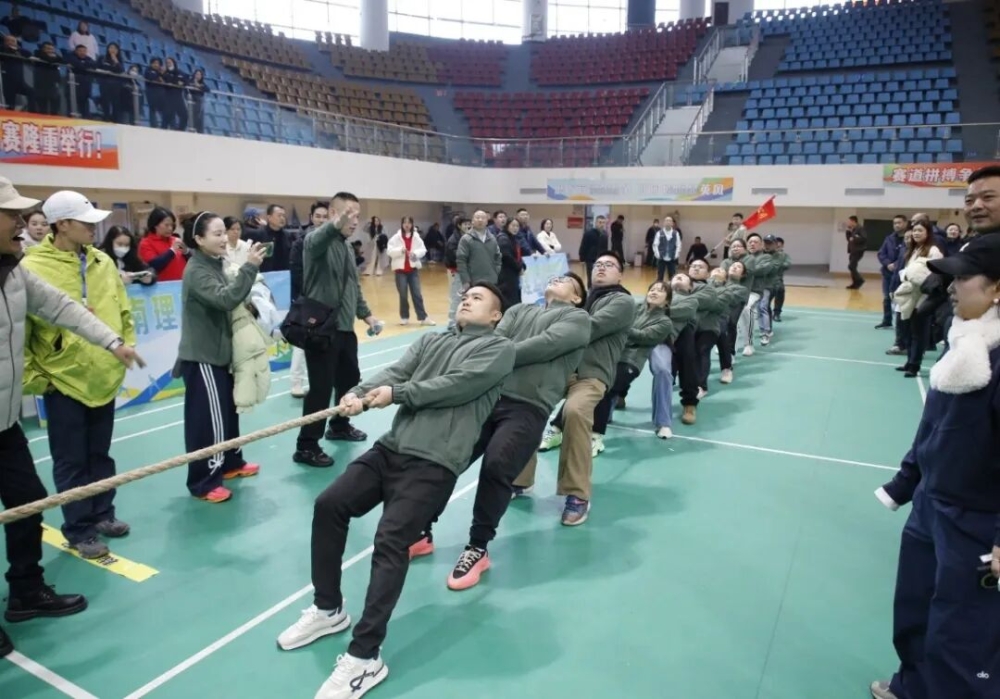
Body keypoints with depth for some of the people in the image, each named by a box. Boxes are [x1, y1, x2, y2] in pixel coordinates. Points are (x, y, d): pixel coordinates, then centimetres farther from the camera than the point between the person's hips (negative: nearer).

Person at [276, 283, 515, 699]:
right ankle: (328, 610, 19)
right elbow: (395, 372, 7)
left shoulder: (499, 348, 4)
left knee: (390, 541, -20)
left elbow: (458, 384, -11)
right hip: (391, 447, 7)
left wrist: (397, 394, -11)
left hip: (434, 462, -7)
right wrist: (360, 392, -13)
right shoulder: (430, 341, 22)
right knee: (328, 505, -1)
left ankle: (364, 658, -9)